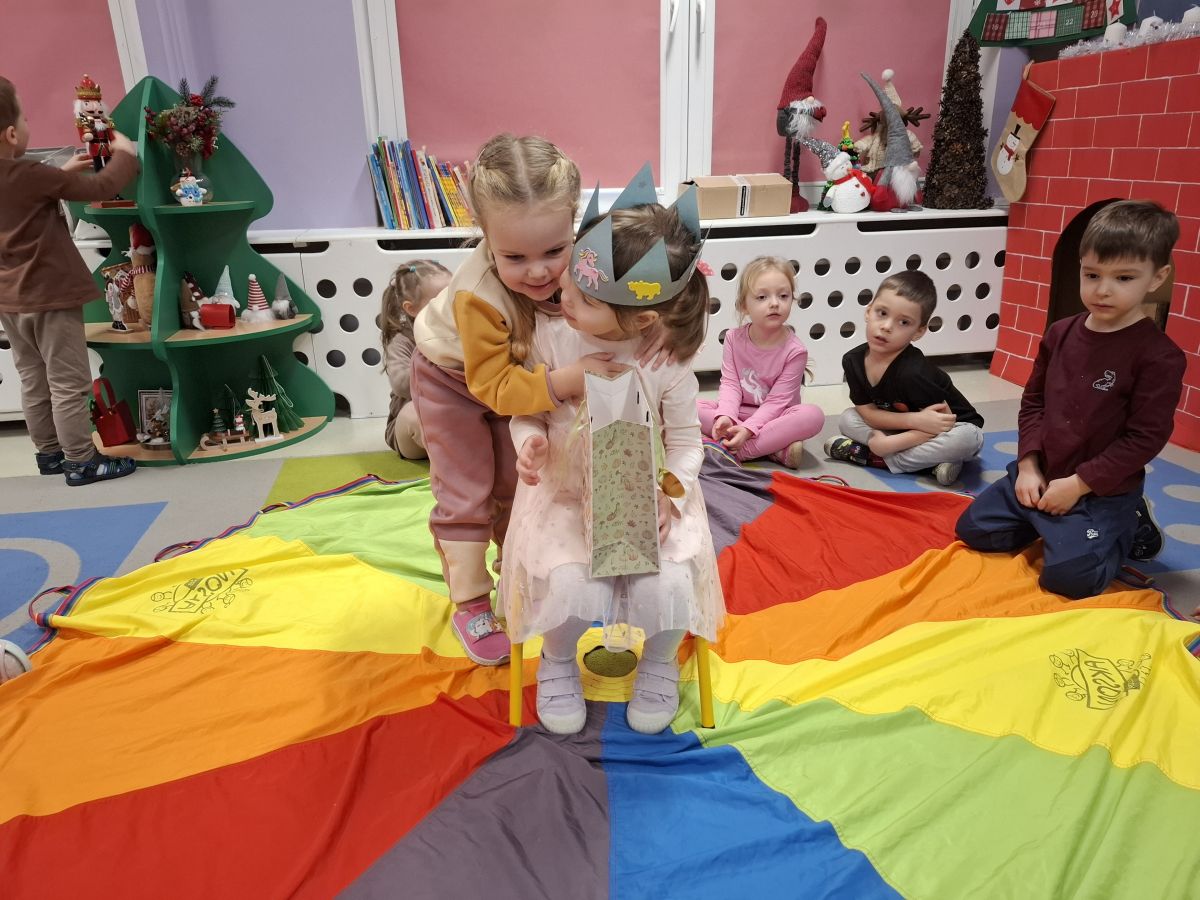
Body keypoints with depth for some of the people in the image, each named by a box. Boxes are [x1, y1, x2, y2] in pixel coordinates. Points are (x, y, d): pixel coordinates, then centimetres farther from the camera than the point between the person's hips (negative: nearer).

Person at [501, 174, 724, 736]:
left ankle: (659, 662, 18)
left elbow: (685, 442, -3)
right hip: (565, 492, 0)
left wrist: (668, 496, -19)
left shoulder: (667, 361, -13)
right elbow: (526, 411, 1)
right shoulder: (552, 335, -12)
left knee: (665, 590, -21)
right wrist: (531, 442, -21)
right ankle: (558, 659, 15)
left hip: (644, 496, 0)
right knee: (575, 592, -24)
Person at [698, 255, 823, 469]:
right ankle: (777, 448, -27)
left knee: (813, 414, -32)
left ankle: (739, 452, -33)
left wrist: (748, 429, -32)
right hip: (738, 412, 3)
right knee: (693, 407, -23)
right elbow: (729, 383, -10)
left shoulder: (794, 351, -15)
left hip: (774, 417, -2)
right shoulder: (734, 338, -7)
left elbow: (777, 400, -19)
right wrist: (725, 416, -30)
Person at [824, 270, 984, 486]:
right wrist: (914, 420, -30)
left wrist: (887, 444, -29)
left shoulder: (913, 372, -33)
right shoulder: (853, 360, -16)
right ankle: (929, 459, -20)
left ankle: (871, 457, -26)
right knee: (847, 419, -11)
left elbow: (943, 422, -27)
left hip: (952, 429, -5)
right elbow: (867, 412, -13)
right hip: (902, 428, 5)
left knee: (970, 437, -35)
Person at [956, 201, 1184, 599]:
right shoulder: (1060, 334, 1)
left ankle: (1129, 526, 11)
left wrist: (1079, 485, -18)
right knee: (973, 529, 4)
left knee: (1068, 576, -19)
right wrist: (1028, 466, -4)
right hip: (1039, 476, 6)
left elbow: (1145, 438, -16)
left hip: (1102, 492, -5)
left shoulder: (1159, 356, -16)